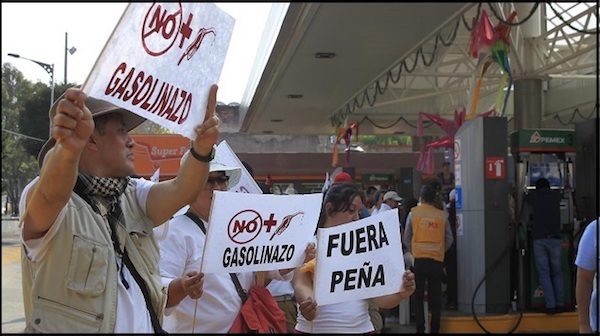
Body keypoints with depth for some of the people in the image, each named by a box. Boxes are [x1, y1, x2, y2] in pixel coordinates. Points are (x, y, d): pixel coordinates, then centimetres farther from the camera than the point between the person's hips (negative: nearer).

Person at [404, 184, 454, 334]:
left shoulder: (413, 213, 0)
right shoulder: (442, 215, 2)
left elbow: (407, 238, 5)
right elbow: (449, 239, 7)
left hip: (419, 259, -1)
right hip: (437, 260, 1)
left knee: (418, 297, 7)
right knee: (435, 297, 9)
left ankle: (420, 328, 5)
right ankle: (434, 329, 10)